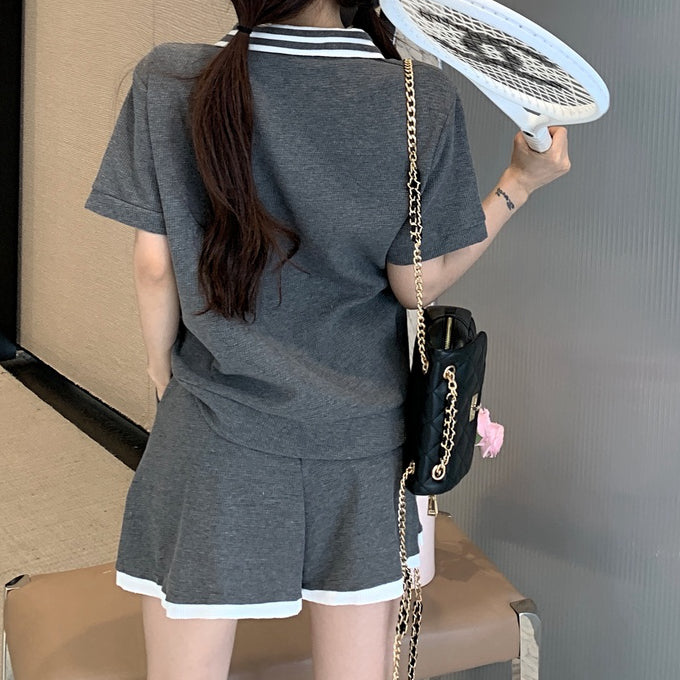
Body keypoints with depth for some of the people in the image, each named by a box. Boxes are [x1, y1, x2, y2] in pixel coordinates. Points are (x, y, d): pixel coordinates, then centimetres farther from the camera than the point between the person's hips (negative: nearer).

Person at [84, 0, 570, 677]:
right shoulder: (425, 100, -10)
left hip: (215, 427, 0)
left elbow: (154, 265, -7)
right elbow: (417, 284, -5)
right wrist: (521, 182, 6)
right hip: (362, 432, 1)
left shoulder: (166, 81, -10)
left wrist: (165, 377, 10)